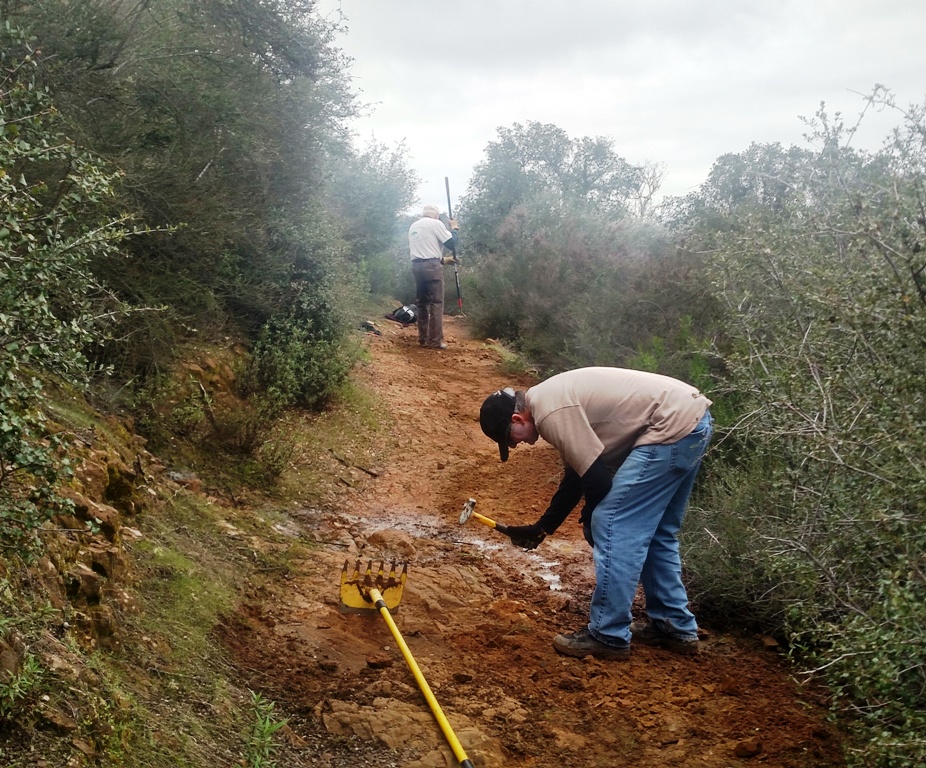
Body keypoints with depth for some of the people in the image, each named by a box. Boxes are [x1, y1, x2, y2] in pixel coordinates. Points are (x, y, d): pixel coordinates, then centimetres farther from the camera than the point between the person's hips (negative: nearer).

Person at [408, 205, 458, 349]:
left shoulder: (413, 227, 20)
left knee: (422, 303, 13)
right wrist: (454, 228, 12)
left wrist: (443, 259, 29)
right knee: (436, 303, -5)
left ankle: (423, 338, 14)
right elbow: (451, 243, -5)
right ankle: (435, 341, -9)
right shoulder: (436, 224, -2)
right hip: (432, 266, -7)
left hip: (416, 265, 7)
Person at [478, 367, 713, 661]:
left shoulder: (551, 412, -15)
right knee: (655, 532, 19)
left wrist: (589, 521, 8)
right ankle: (675, 626, 28)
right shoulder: (552, 400, 17)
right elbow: (576, 474, 25)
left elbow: (597, 478, -12)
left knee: (613, 526, -5)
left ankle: (609, 637, 2)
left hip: (672, 427, -11)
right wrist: (541, 528, 29)